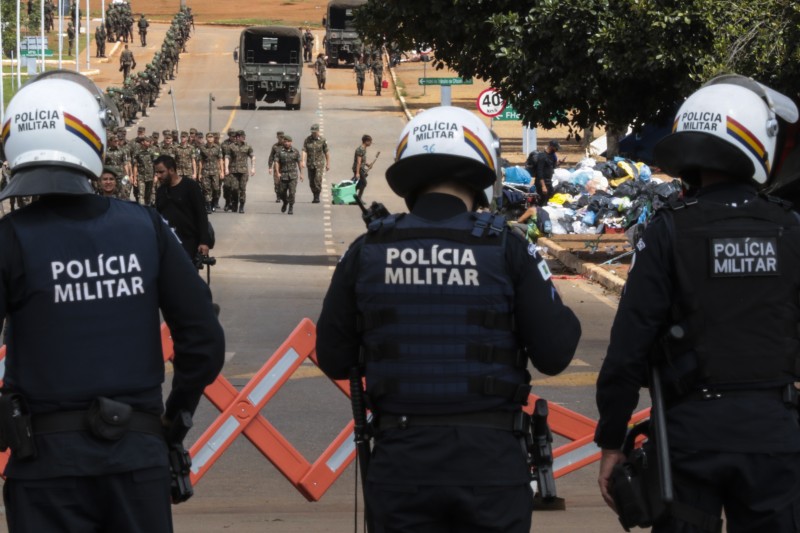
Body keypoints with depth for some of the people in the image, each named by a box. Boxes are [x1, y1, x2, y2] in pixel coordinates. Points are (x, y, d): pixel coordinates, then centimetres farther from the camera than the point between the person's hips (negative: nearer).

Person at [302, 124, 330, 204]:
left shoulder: (322, 140, -2)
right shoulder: (307, 140, 1)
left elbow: (327, 152, 4)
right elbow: (304, 151, -5)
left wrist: (328, 164, 5)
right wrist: (303, 161, -19)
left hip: (319, 163, -3)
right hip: (310, 163, 3)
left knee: (318, 180, -17)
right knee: (311, 182, 7)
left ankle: (317, 197, -12)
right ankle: (315, 196, 21)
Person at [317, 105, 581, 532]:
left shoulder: (366, 253, 1)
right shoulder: (506, 249, -5)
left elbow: (334, 361, 6)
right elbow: (554, 355, -5)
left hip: (400, 463, 2)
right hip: (488, 461, -2)